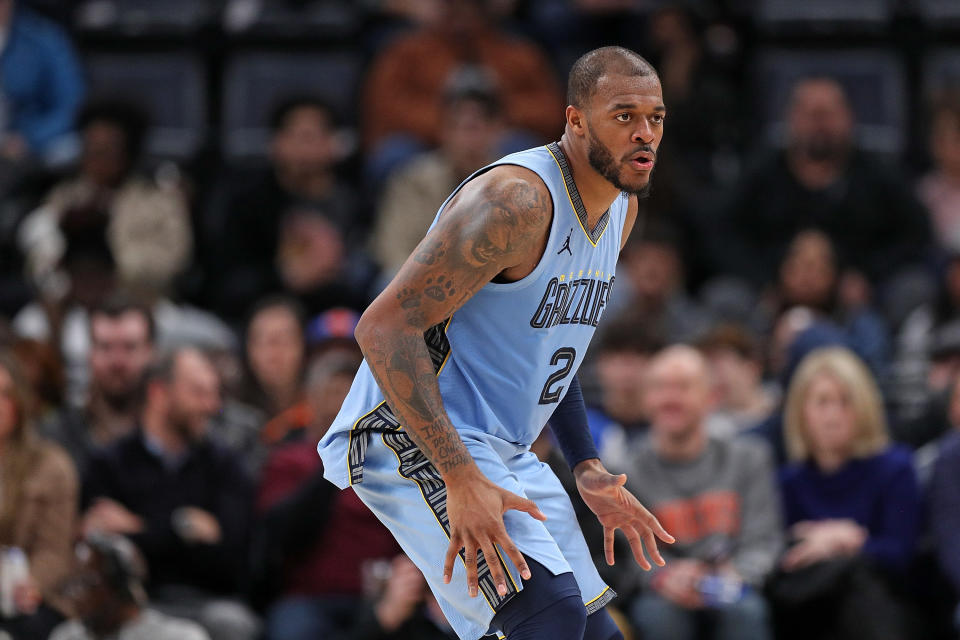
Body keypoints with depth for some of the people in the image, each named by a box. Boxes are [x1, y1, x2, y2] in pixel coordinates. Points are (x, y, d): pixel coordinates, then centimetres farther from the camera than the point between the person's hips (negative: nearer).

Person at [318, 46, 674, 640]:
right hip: (412, 440, -10)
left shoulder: (621, 209, 9)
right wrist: (462, 481, -33)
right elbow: (385, 326, -27)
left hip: (504, 453, 10)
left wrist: (588, 471, 13)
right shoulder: (517, 199, -22)